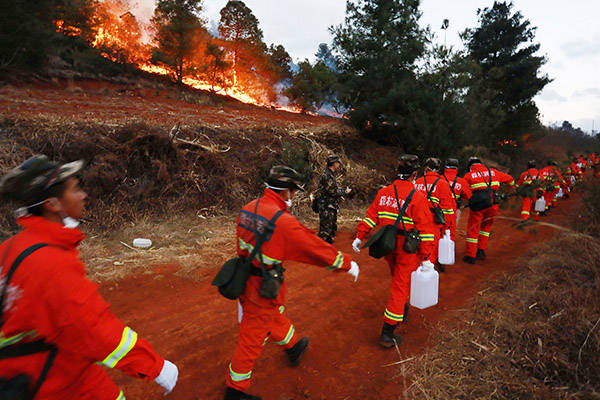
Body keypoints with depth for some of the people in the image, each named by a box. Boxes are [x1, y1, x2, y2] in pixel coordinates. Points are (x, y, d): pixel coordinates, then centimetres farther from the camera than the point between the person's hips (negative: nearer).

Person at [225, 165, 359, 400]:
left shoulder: (248, 209, -3)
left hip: (245, 279, 9)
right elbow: (315, 247, -19)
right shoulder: (282, 221, -28)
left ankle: (293, 347, 57)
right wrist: (348, 264, -6)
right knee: (252, 339, 11)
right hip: (263, 289, -9)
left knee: (275, 316, 31)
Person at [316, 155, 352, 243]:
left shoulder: (331, 174, 14)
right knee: (325, 229, -7)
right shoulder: (326, 175, -19)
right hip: (326, 207, -10)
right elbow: (333, 191, -21)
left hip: (332, 206, 10)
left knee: (333, 228, 18)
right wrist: (345, 191, -8)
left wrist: (345, 190, 7)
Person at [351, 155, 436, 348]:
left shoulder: (383, 193, 0)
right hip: (407, 250, -5)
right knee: (400, 287, 2)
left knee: (399, 280, 28)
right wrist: (427, 258, -13)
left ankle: (402, 311, 48)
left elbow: (371, 216, 1)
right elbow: (425, 230, -15)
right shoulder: (418, 197, -15)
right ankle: (387, 334, 5)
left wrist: (359, 236, 7)